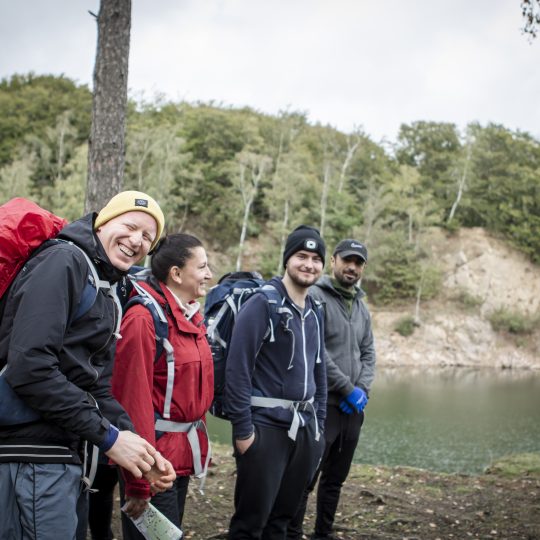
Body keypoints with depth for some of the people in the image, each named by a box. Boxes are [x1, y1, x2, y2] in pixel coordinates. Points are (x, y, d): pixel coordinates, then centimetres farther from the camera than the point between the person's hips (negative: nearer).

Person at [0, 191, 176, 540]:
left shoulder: (106, 296, 20)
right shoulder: (65, 262, -10)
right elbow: (30, 367, -22)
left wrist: (142, 449, 2)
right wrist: (108, 436, -17)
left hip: (63, 452, 10)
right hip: (33, 456, -10)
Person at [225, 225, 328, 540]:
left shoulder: (315, 313, 13)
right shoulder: (262, 305, -11)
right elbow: (238, 369, -15)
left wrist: (319, 424, 15)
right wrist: (243, 429, -17)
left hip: (304, 428, 7)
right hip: (265, 427, -7)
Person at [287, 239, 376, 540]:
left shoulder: (362, 307, 15)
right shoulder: (315, 297, -8)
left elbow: (368, 353, 15)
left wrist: (363, 389, -3)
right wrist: (348, 389, -14)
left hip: (353, 408, 7)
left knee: (336, 479, 15)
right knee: (305, 479, -5)